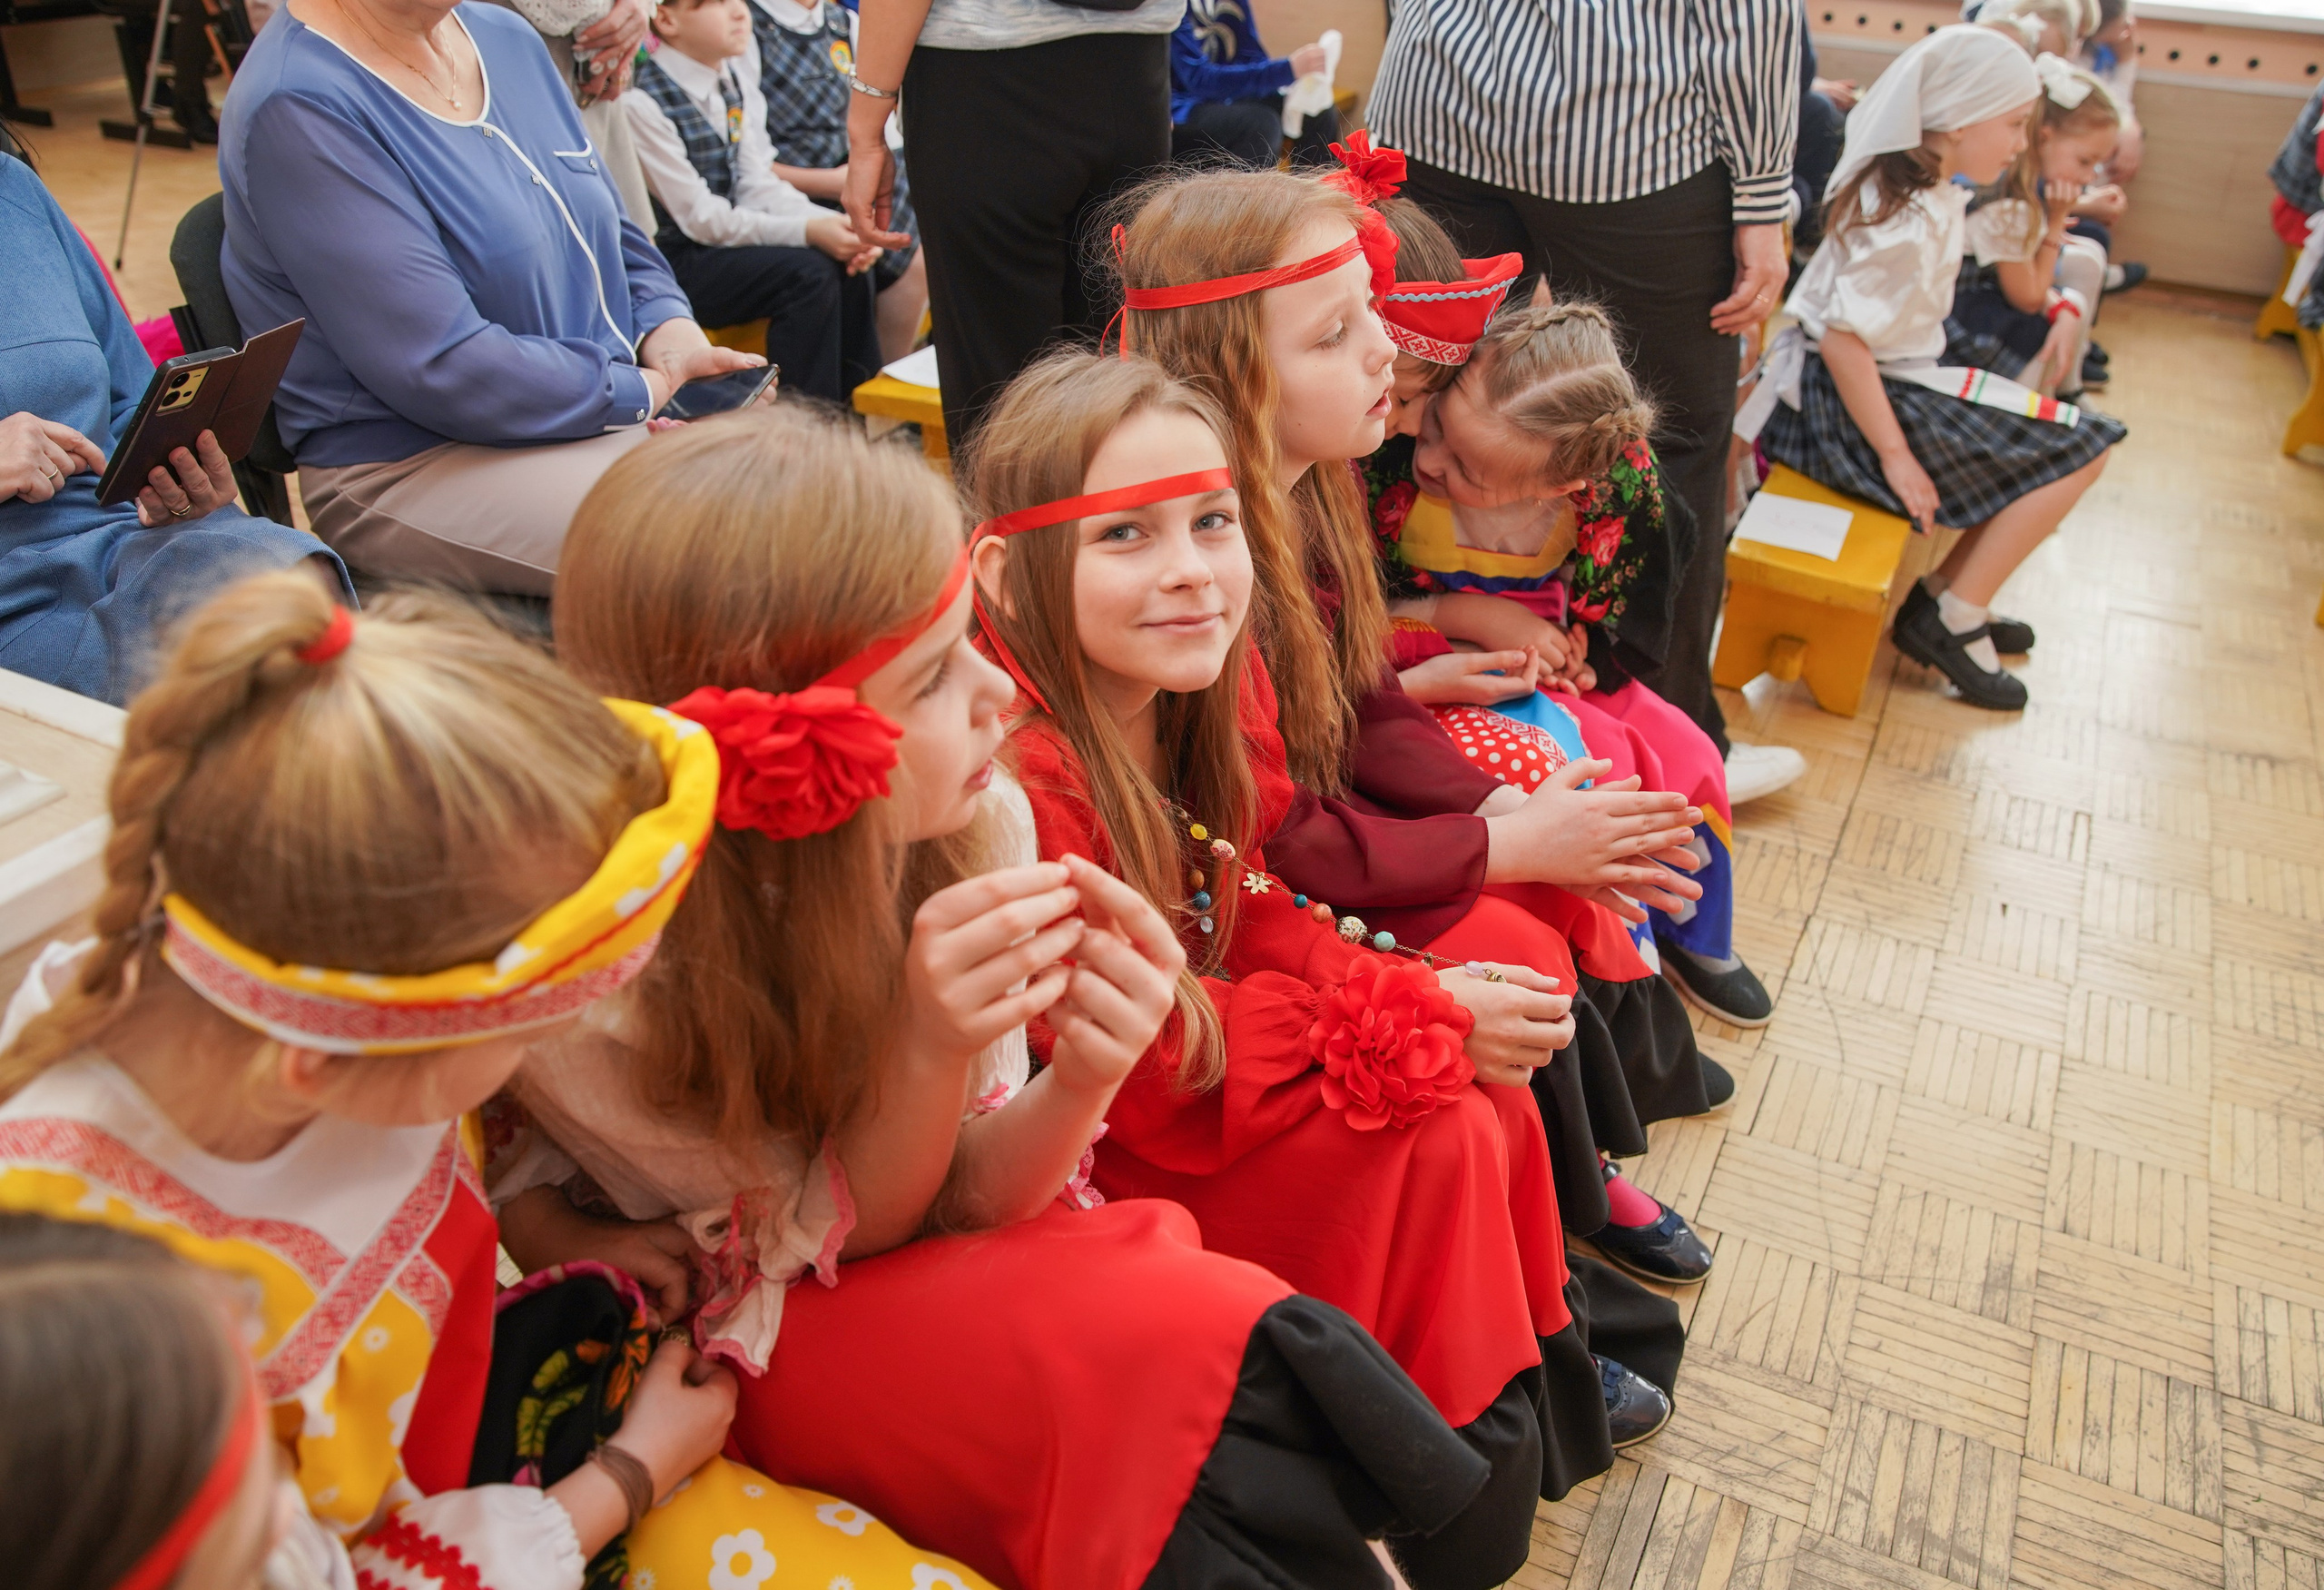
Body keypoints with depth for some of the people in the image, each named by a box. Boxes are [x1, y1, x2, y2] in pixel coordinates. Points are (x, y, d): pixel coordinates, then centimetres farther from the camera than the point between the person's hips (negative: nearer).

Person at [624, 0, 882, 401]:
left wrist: (834, 225, -16)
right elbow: (699, 218, -18)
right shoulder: (642, 103, -17)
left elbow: (758, 185, 2)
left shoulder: (738, 82, 6)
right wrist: (806, 232, -25)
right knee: (809, 273, -25)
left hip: (733, 240, 7)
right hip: (672, 262, -7)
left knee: (849, 268, -13)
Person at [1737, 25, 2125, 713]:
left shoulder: (1927, 195, 7)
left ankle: (1950, 597, 17)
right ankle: (1952, 618, 0)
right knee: (2081, 447, -5)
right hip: (1858, 397, -10)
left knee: (2070, 443, 17)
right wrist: (1894, 455, -22)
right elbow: (1844, 339, -26)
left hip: (1885, 378, 10)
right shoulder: (1908, 222, -23)